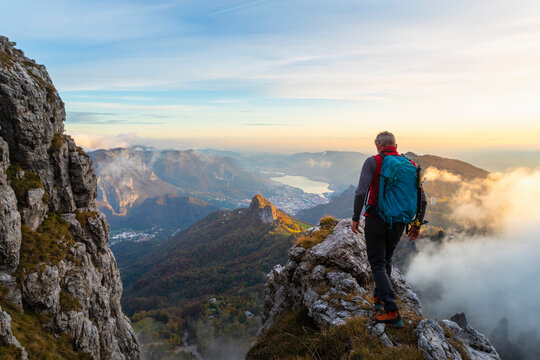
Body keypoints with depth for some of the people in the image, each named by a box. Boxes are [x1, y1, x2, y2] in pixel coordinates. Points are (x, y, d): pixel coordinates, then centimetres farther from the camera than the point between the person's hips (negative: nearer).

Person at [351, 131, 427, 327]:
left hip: (376, 220, -4)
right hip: (399, 223, 5)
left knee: (378, 264, 3)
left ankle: (392, 312, -5)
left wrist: (355, 218, -8)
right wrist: (417, 225, 14)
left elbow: (361, 193, -19)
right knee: (386, 259, 23)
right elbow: (423, 200, 4)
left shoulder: (373, 162, -9)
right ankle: (379, 298, 35)